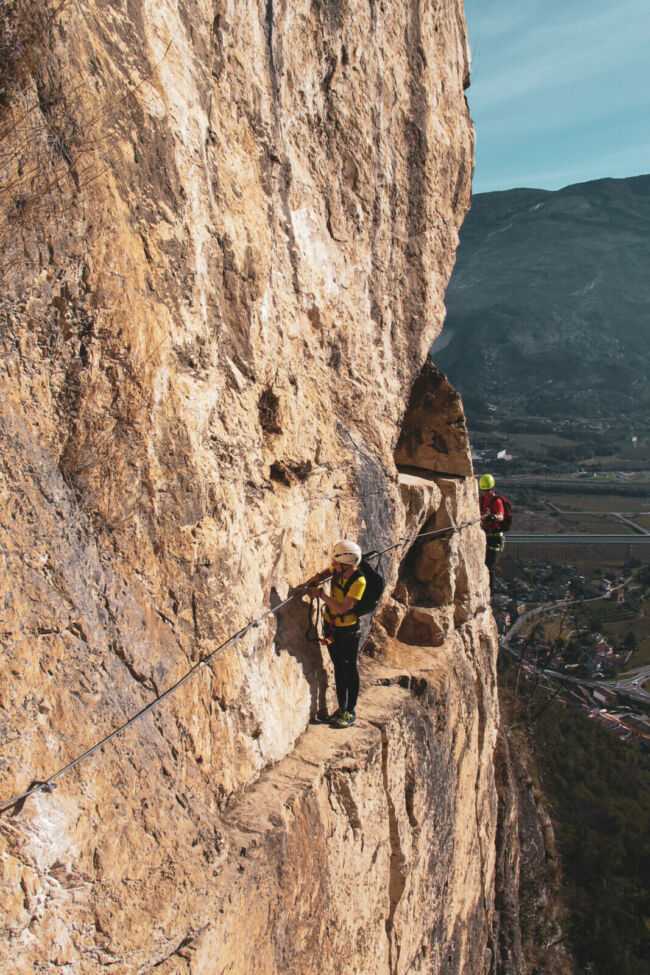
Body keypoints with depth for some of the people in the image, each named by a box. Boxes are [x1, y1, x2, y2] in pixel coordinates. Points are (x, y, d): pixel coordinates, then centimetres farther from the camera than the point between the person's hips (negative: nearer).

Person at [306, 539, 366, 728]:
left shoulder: (358, 581, -26)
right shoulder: (337, 569, -8)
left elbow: (342, 608, -29)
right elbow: (327, 571, 17)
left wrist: (320, 594, -25)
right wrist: (317, 577, -6)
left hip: (348, 630, -7)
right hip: (331, 627, 7)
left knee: (349, 670, 6)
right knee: (338, 668, 17)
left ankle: (351, 712, 19)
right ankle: (341, 708, 30)